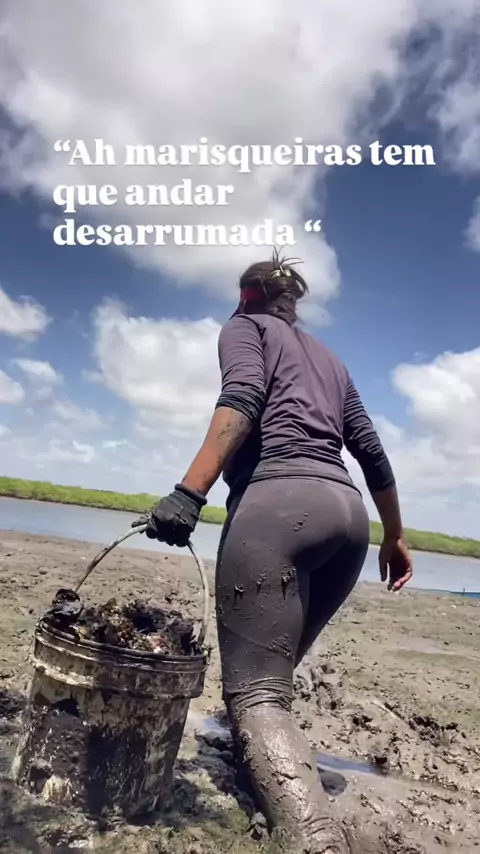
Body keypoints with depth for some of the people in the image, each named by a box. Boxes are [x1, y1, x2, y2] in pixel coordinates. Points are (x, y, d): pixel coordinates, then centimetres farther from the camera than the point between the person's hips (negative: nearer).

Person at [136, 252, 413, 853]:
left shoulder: (244, 325, 15)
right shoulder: (328, 358, 31)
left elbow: (242, 400, -8)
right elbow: (372, 453, 26)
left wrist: (189, 492, -19)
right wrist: (395, 537, 34)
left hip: (277, 501, -7)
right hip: (346, 512, 7)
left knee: (256, 695, -13)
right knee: (269, 677, 20)